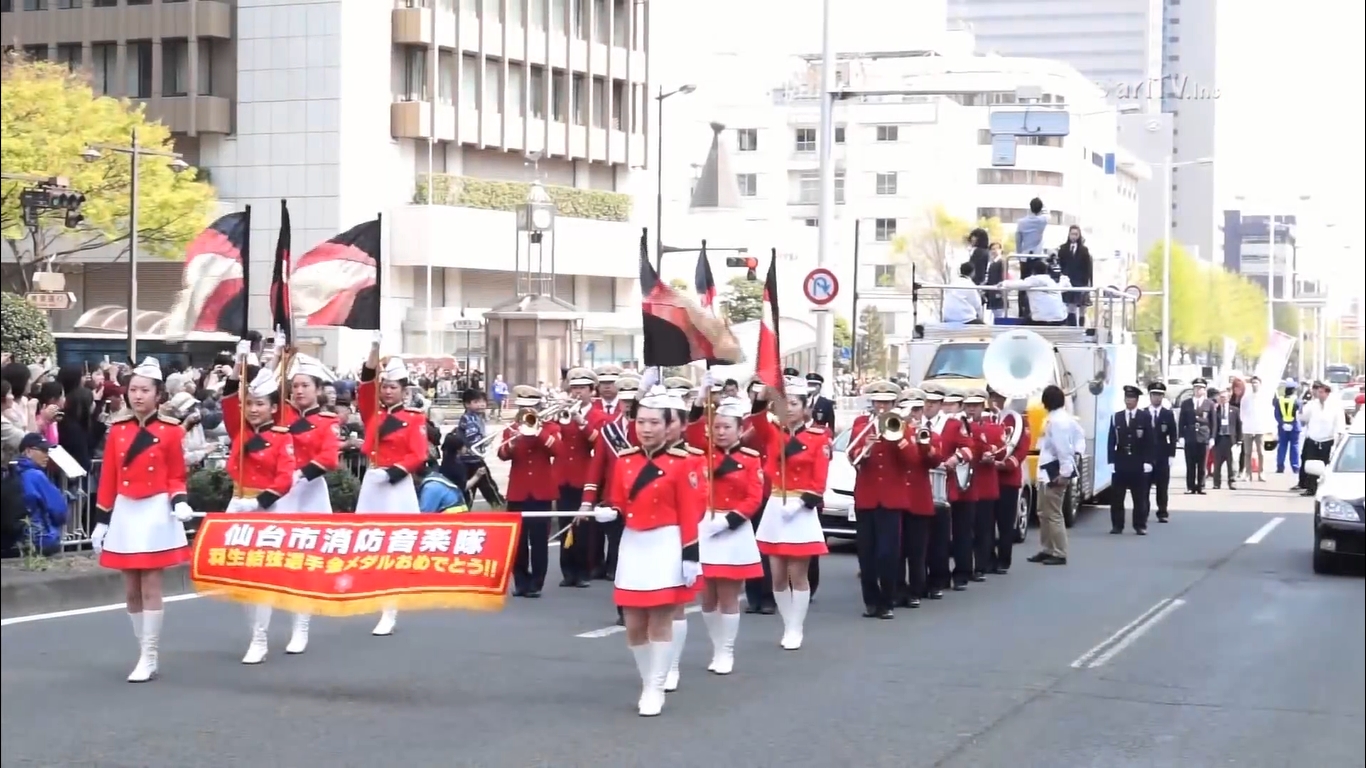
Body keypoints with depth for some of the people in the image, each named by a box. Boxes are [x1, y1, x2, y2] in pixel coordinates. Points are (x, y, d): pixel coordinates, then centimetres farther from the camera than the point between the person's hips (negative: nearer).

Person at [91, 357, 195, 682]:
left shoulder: (171, 431, -4)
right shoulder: (117, 430, 5)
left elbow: (176, 476, 3)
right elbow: (108, 479, 7)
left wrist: (180, 502, -17)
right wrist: (101, 522, 6)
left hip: (156, 512, -4)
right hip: (124, 514, 4)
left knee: (150, 587, -4)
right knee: (131, 590, 8)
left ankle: (149, 657, 2)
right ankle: (147, 654, 19)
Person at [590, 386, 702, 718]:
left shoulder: (682, 462, -8)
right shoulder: (624, 459, 4)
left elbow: (690, 512, -8)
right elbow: (619, 504, 13)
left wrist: (691, 556, -11)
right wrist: (609, 513, -10)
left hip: (666, 546, -4)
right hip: (632, 546, 4)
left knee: (660, 622, 0)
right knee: (634, 625, 6)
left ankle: (655, 689, 7)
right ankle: (648, 683, 23)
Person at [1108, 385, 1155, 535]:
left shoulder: (1146, 417, 0)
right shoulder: (1116, 417, 6)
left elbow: (1151, 441, -3)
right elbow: (1111, 441, 5)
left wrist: (1148, 462, -10)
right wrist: (1111, 461, -3)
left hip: (1139, 464, -2)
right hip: (1120, 463, 2)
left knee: (1140, 497, 3)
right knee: (1116, 497, 2)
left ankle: (1140, 526, 9)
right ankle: (1117, 525, 8)